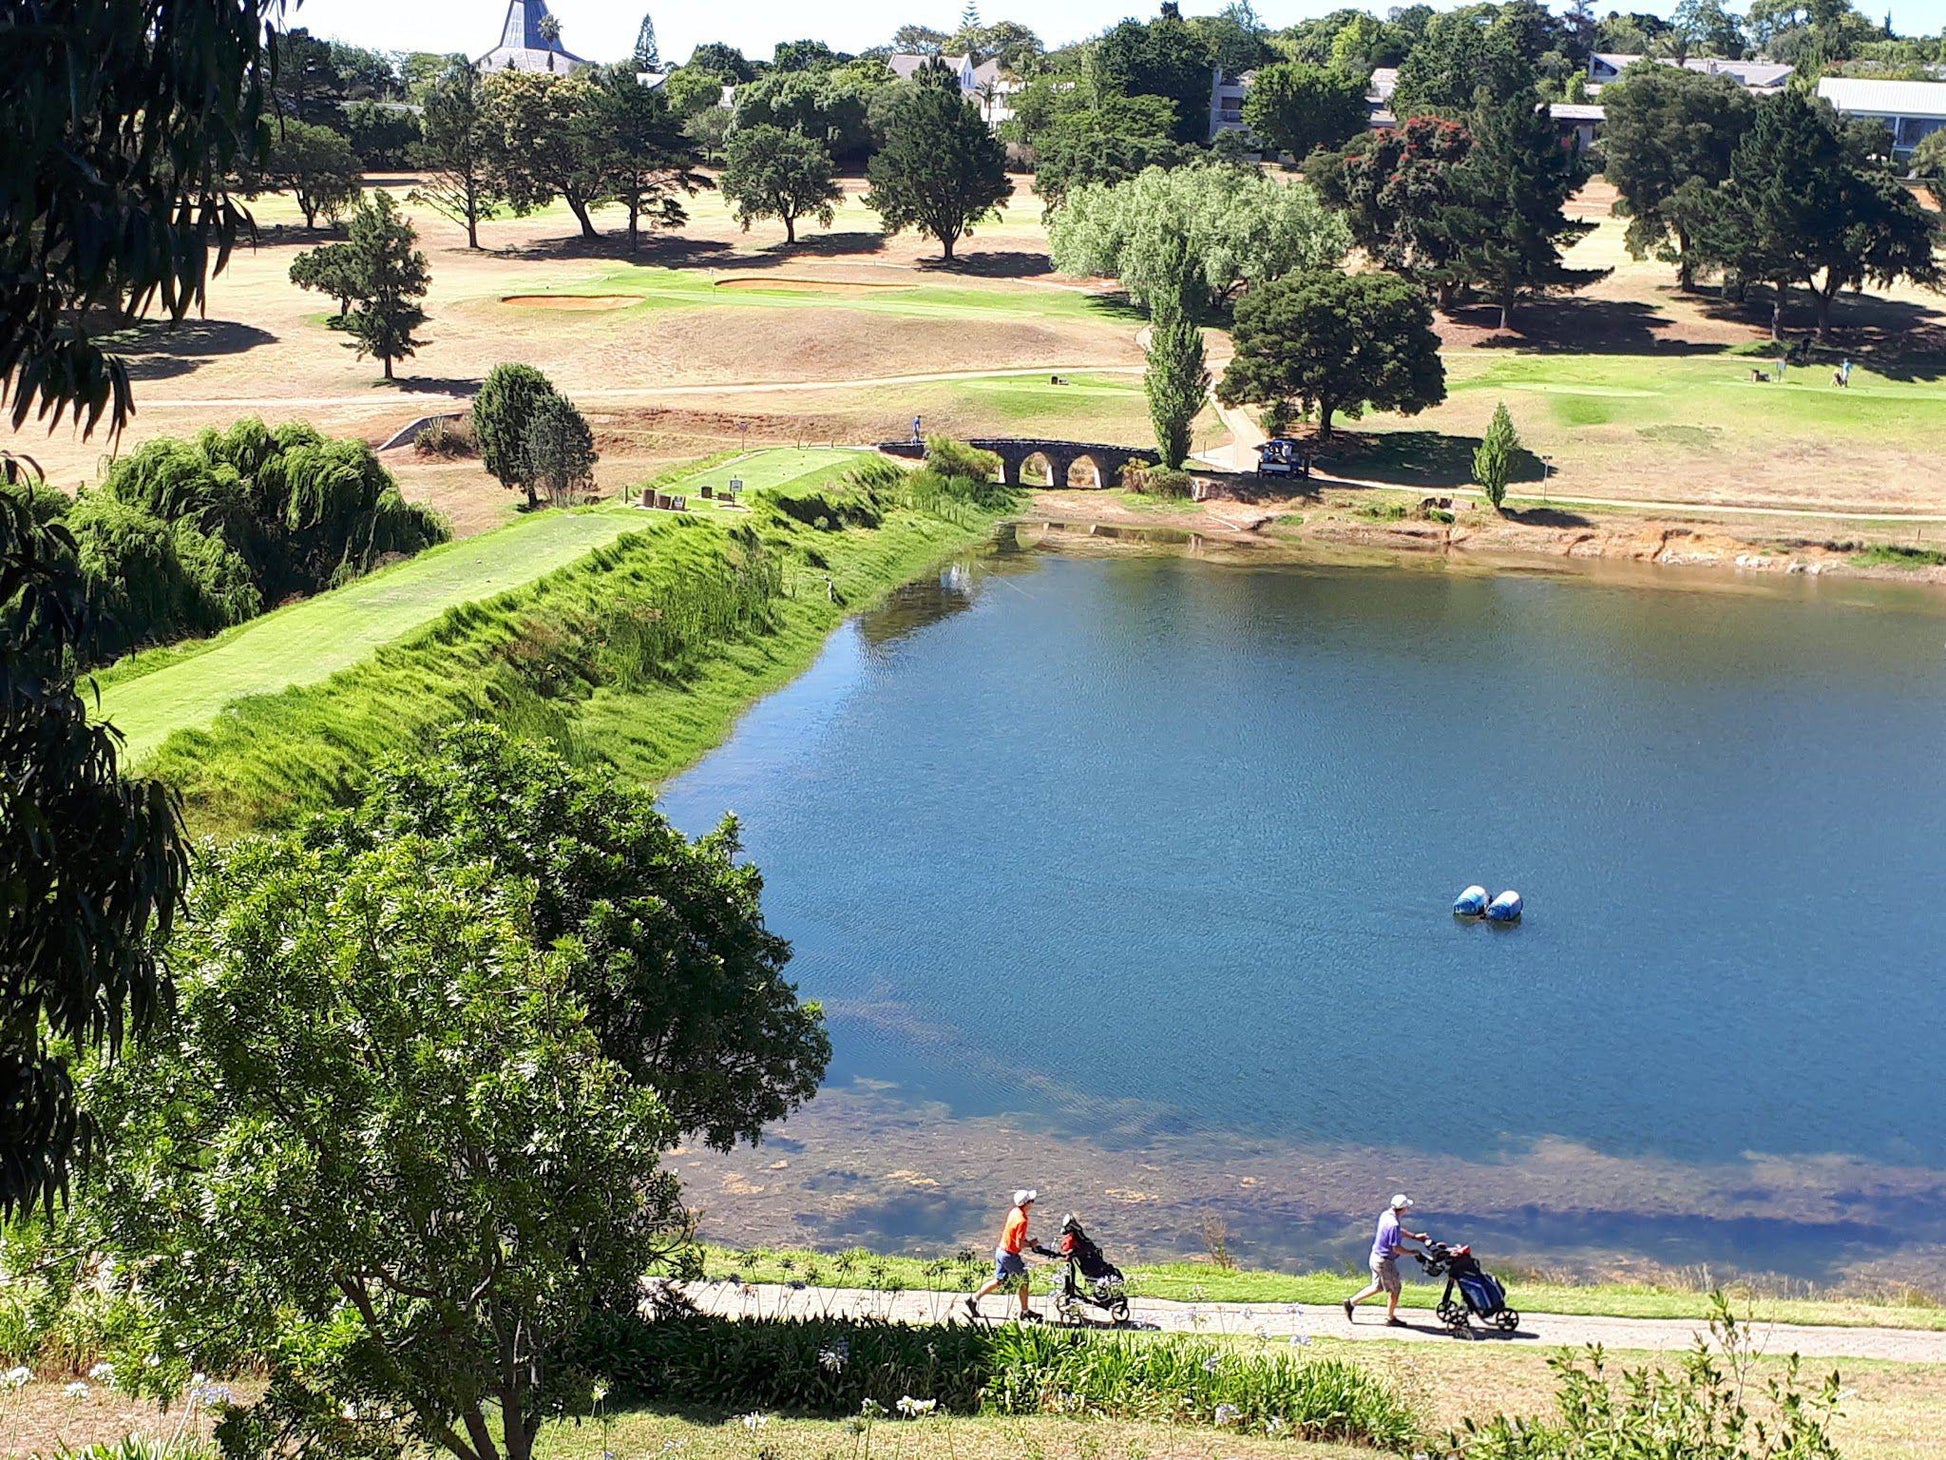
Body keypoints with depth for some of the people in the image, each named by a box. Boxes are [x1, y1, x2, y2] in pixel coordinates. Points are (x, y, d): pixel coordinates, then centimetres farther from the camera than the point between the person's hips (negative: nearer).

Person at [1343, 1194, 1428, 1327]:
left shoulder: (1385, 1215, 1)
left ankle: (1351, 1302, 25)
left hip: (1376, 1256, 9)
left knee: (1377, 1287, 23)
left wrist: (1414, 1236, 17)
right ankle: (1391, 1318, 24)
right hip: (1385, 1261, -9)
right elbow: (1396, 1248, -26)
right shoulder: (1393, 1224, -29)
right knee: (1395, 1288, 10)